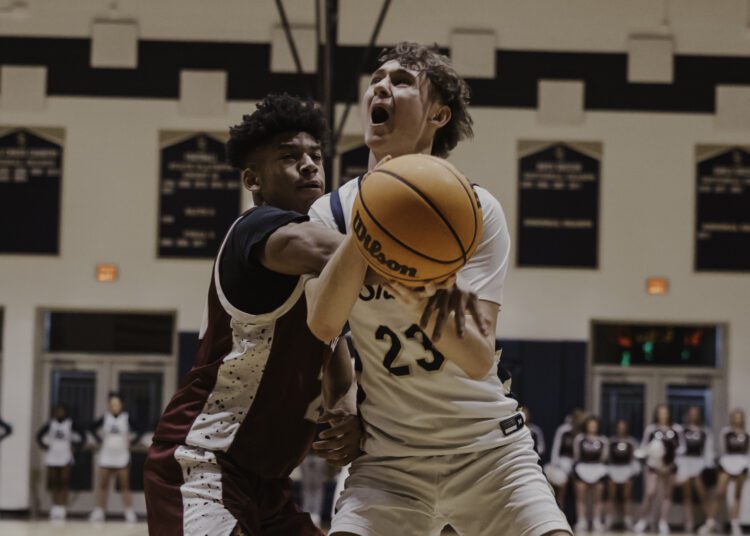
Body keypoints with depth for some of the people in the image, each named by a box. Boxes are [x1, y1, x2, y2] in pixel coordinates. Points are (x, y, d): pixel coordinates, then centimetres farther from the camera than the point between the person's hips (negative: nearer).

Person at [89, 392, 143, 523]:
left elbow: (138, 431, 5)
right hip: (106, 457, 2)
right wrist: (100, 441, 6)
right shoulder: (105, 418, 1)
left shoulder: (126, 418, -2)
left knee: (125, 486, -1)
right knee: (102, 485, 3)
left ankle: (129, 512, 3)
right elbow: (92, 429, 14)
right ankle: (99, 511, 8)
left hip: (122, 457, -2)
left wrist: (131, 442, -1)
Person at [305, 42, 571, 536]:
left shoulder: (475, 209, -10)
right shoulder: (333, 211, -3)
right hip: (389, 454, 1)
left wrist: (420, 303, -40)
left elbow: (480, 359, -20)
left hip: (487, 445, -1)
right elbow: (323, 324, -21)